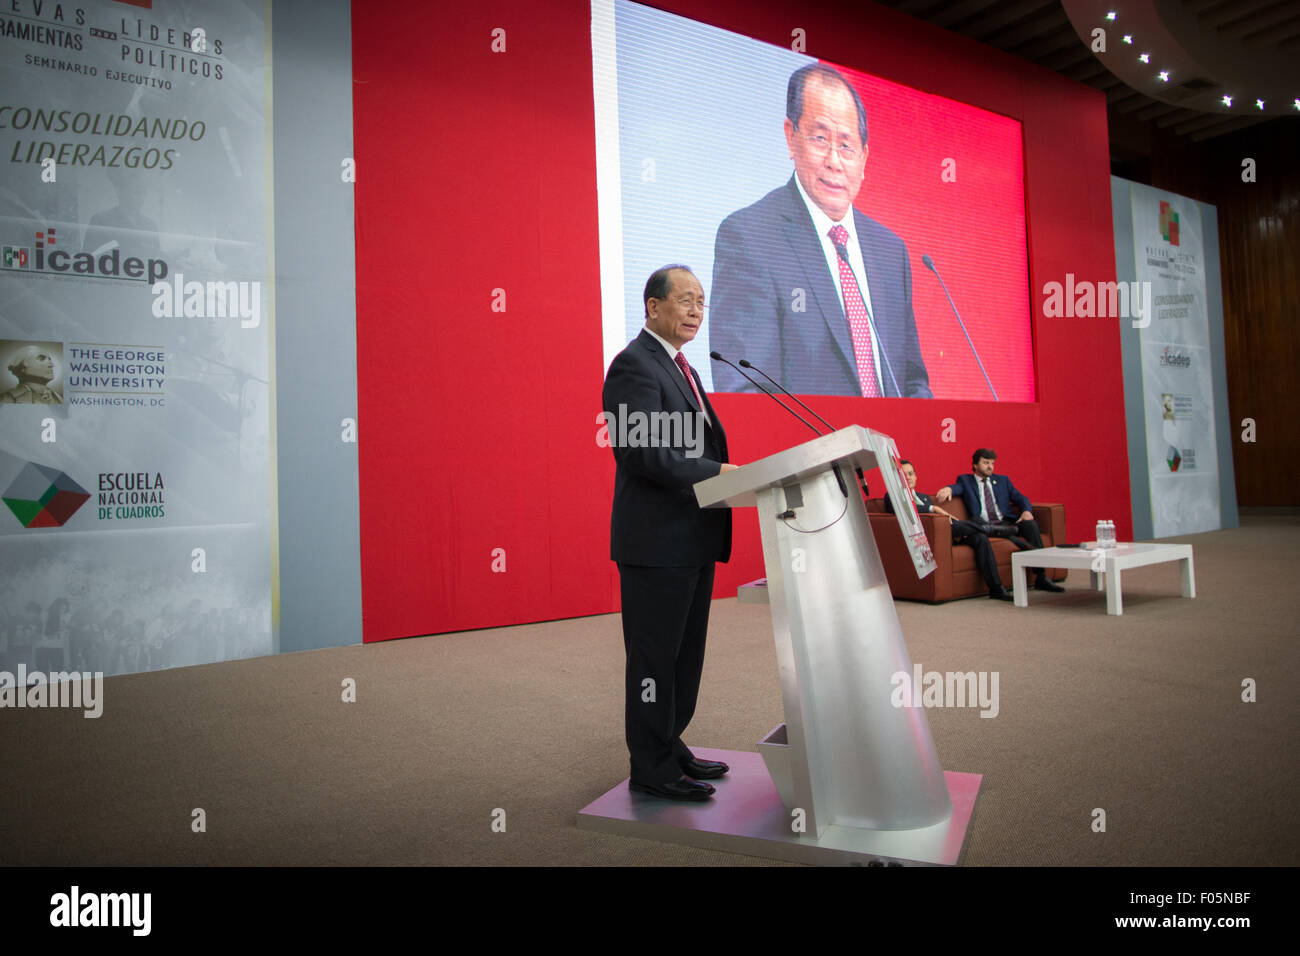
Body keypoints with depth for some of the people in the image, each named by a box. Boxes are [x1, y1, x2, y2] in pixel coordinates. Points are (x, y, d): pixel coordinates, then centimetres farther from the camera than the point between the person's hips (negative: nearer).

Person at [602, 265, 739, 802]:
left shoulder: (681, 368, 19)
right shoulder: (634, 365, -12)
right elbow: (643, 454, -22)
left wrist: (731, 472, 4)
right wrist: (718, 472, -21)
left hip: (693, 538, 10)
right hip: (657, 539, -10)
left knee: (685, 653, 18)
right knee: (655, 656, 2)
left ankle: (669, 747, 32)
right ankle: (651, 769, 15)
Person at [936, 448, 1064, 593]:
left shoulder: (1002, 480, 27)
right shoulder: (965, 480, 17)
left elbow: (1020, 498, 17)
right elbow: (958, 487, -5)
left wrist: (1027, 511, -7)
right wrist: (948, 489, -32)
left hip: (1006, 522, 3)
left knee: (1031, 524, -27)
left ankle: (1041, 577, -28)